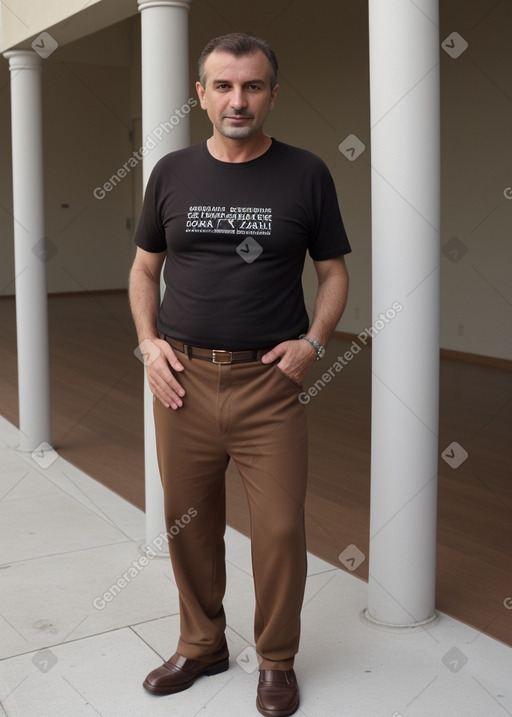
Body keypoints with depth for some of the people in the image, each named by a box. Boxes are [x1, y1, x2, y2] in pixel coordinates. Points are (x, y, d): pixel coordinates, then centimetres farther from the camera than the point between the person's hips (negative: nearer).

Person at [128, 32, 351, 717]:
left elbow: (334, 271, 8)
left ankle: (276, 661, 22)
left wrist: (314, 339, -7)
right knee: (189, 523, 12)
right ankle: (202, 645, 33)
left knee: (281, 528, 0)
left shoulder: (306, 174, 3)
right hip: (183, 377, 3)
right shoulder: (172, 173, 8)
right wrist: (150, 342, 1)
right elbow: (145, 268, 16)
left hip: (269, 383, -2)